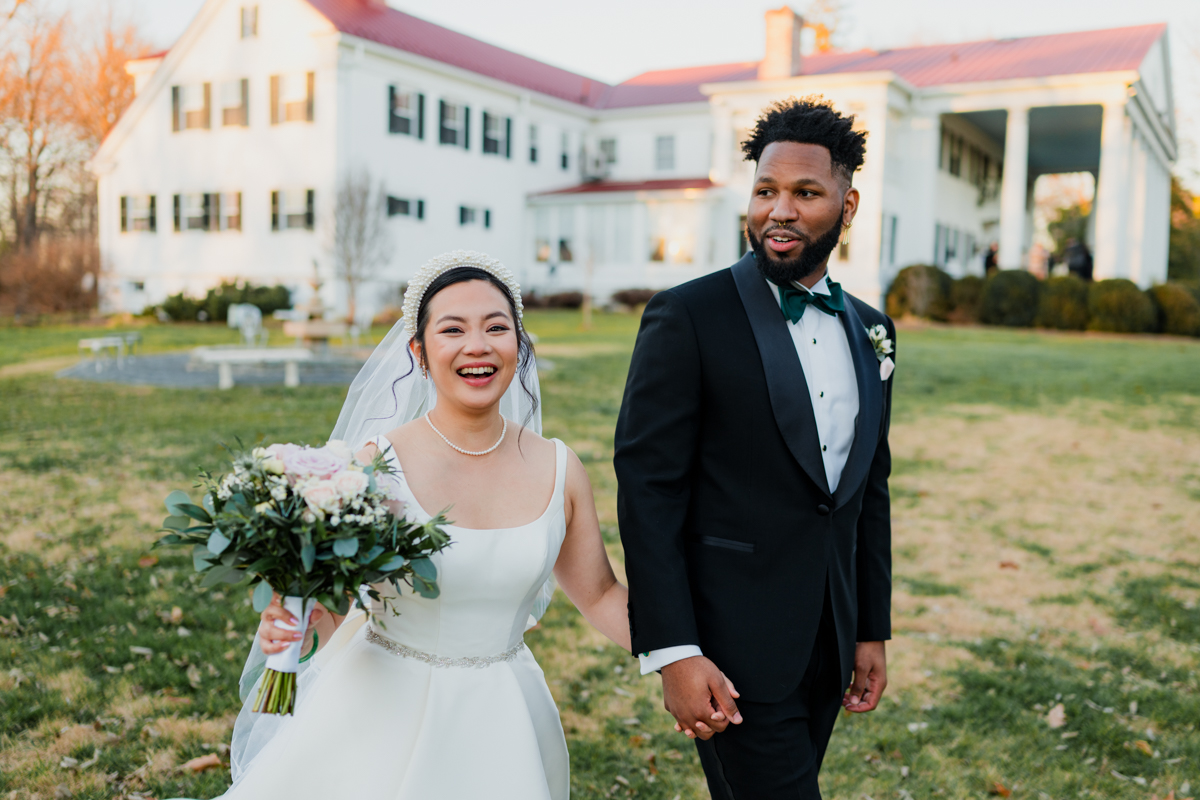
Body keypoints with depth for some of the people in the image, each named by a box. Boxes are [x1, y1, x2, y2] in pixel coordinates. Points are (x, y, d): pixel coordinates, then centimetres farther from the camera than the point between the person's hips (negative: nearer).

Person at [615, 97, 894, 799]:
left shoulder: (870, 330, 8)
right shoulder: (687, 318, -12)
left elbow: (870, 488, 14)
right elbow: (648, 488, -14)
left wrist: (873, 630, 14)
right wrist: (672, 653, -18)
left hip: (827, 646, 6)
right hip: (735, 648, -6)